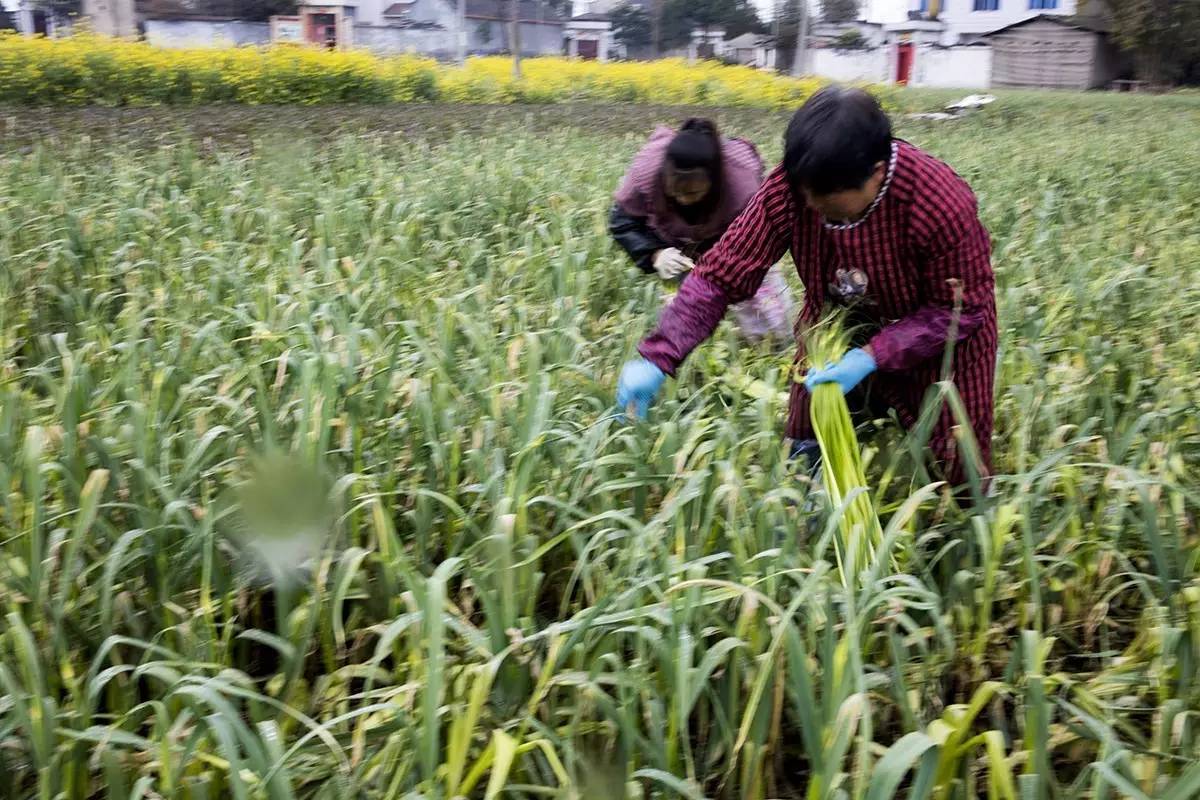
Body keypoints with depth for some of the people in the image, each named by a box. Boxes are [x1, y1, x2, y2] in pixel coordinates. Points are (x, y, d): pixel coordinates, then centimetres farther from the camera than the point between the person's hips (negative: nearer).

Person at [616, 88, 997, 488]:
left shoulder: (943, 206, -35)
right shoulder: (789, 188, -28)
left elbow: (961, 310, -22)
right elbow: (720, 275, -25)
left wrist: (872, 357, -33)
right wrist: (657, 358, -36)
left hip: (937, 335, -2)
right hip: (839, 321, 3)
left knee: (954, 469, 4)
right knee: (809, 454, 6)